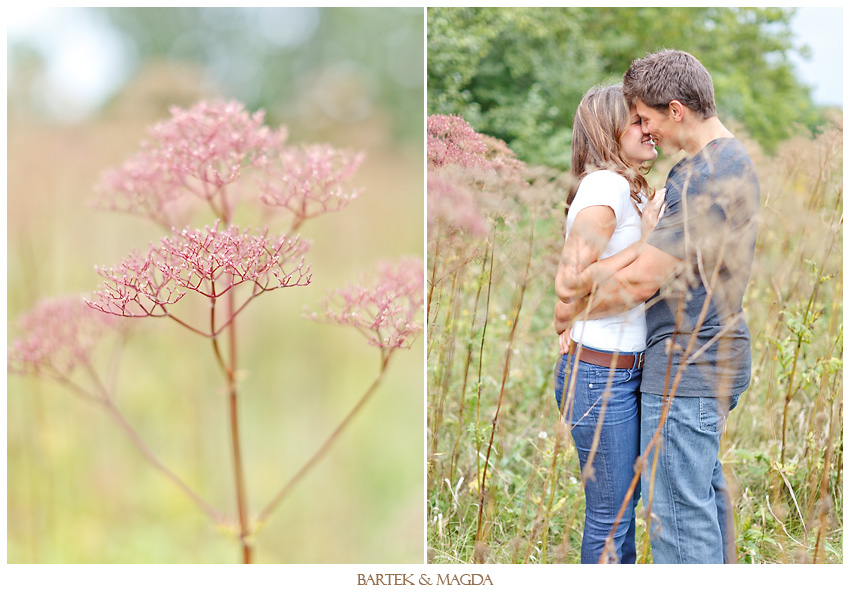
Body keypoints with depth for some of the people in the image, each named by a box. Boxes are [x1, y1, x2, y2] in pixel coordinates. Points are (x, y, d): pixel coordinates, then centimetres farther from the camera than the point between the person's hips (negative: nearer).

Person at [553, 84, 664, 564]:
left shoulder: (630, 189, 13)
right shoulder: (605, 186, -17)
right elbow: (569, 281, -25)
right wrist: (644, 242, -21)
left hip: (626, 369, 10)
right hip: (601, 375, -10)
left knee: (625, 502, 19)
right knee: (610, 515, 3)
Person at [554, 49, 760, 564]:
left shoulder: (708, 179, -22)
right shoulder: (731, 159, 12)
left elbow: (640, 280, -23)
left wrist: (571, 310, -6)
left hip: (688, 363, -11)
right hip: (716, 353, 11)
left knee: (676, 510, -4)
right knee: (706, 490, 21)